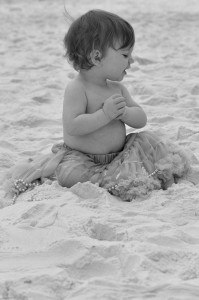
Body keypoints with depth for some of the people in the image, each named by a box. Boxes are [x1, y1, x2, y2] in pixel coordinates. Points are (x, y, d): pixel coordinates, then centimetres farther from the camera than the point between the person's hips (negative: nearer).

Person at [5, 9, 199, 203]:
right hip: (80, 156, -6)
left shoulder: (117, 88, 4)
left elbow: (141, 120, 3)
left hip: (117, 154, 6)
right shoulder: (77, 89, -17)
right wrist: (105, 114, -31)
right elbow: (72, 127, -28)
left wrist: (124, 112, -19)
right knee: (70, 175, -34)